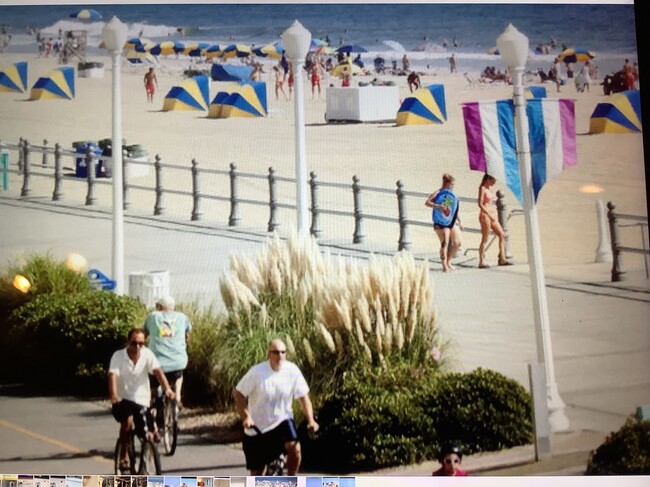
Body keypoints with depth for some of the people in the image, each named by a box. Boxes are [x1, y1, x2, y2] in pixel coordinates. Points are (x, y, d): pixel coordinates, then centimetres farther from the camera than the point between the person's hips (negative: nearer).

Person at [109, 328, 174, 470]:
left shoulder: (147, 354, -6)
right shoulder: (118, 356, -11)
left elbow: (157, 371, -20)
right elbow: (113, 376, -23)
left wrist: (167, 389, -37)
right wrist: (113, 395, -41)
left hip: (141, 401, 2)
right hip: (122, 400, -2)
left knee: (144, 435, -4)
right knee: (127, 421, -30)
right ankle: (123, 457, -13)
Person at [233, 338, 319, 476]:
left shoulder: (292, 370, -11)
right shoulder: (257, 372, -16)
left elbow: (303, 396, -6)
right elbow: (238, 393, -10)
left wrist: (311, 420, -17)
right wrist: (246, 417, -21)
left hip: (282, 421, 1)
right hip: (257, 427, -1)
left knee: (294, 448, -27)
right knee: (256, 472, 4)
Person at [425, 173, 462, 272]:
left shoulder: (453, 195, 15)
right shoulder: (438, 193, -6)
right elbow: (427, 202, -15)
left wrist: (459, 222, 22)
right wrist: (438, 206, -28)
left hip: (452, 222, 7)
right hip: (441, 223, -7)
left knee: (457, 243, 1)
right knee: (445, 243, -12)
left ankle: (448, 261, 17)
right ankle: (444, 265, -5)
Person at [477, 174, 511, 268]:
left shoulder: (490, 189, 17)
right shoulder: (482, 188, -6)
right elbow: (480, 204, -15)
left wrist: (495, 217, 14)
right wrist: (489, 214, -22)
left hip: (492, 216, 8)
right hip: (485, 215, -8)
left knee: (502, 235, 2)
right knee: (485, 239, -7)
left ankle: (502, 259, 3)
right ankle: (481, 262, -5)